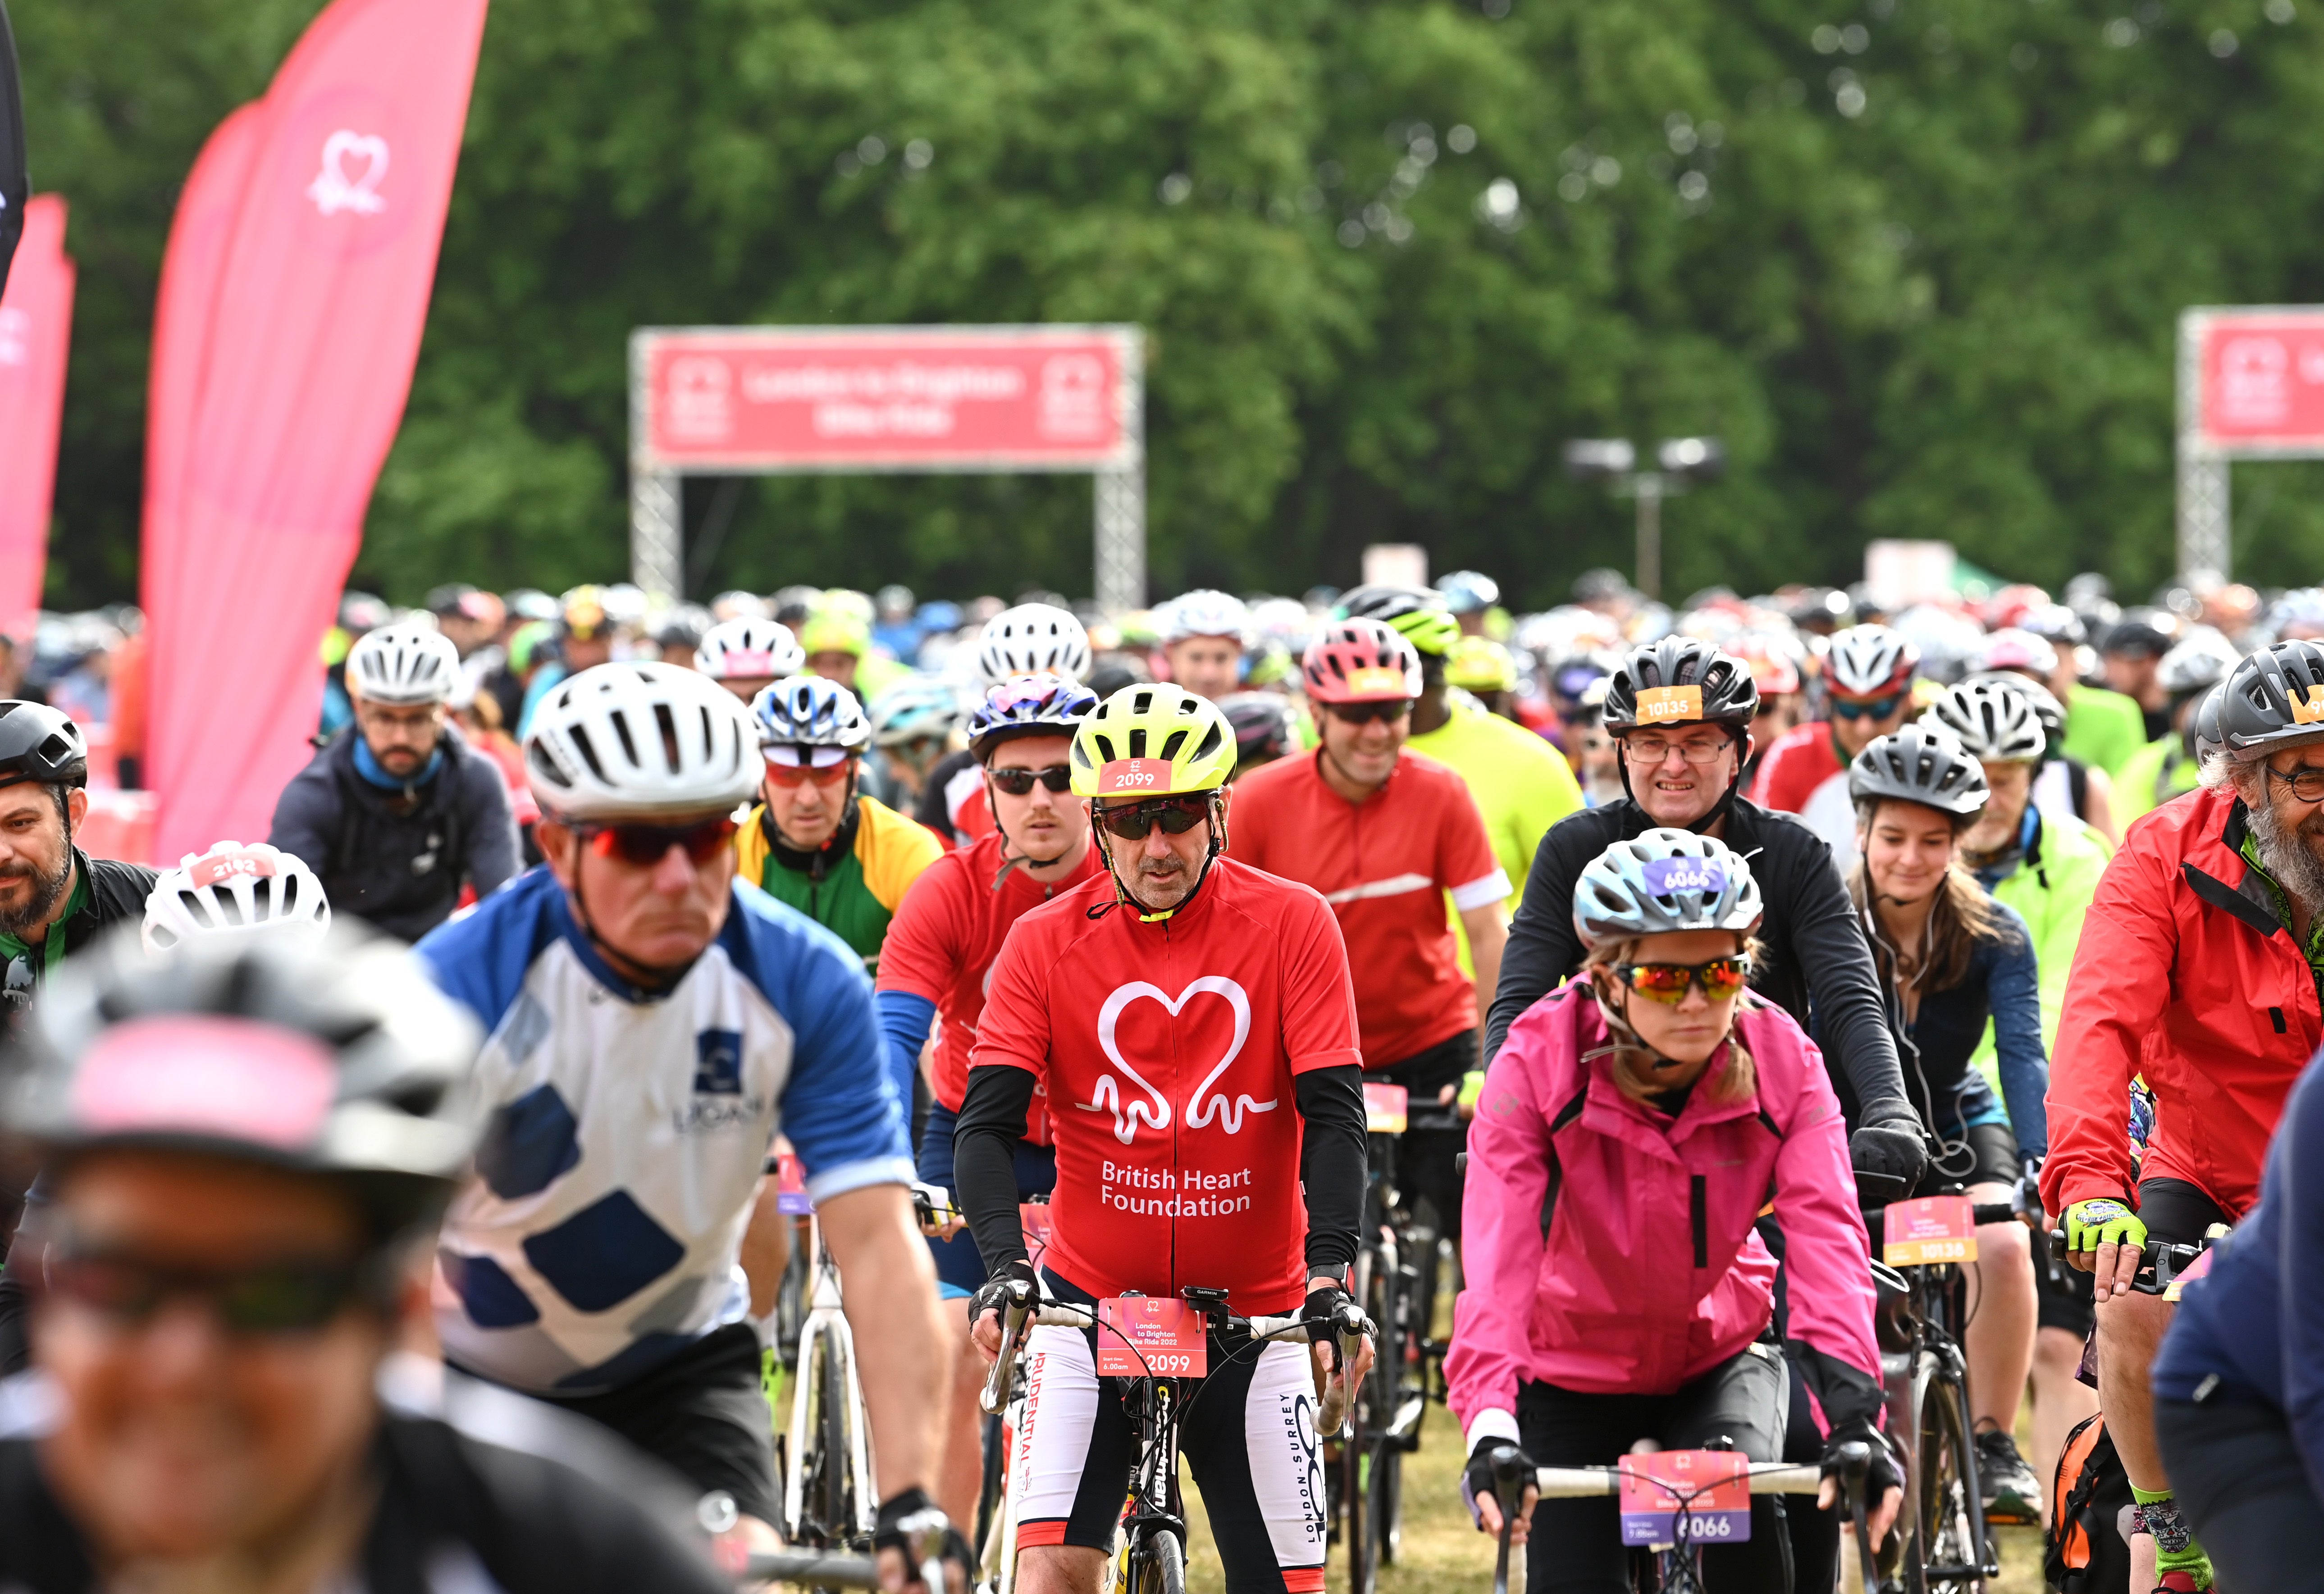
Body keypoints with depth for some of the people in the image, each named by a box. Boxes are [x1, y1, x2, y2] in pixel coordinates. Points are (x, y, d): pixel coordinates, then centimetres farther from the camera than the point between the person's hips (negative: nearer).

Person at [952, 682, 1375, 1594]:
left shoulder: (1291, 925, -6)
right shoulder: (1047, 943, -5)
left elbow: (1333, 1109, -11)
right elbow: (987, 1120, -11)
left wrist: (1331, 1265, -25)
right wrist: (1002, 1266, -28)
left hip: (1253, 1308, 0)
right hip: (1092, 1296, 0)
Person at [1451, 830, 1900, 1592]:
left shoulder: (1782, 1064, -19)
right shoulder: (1539, 1064, -25)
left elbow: (1826, 1236, -31)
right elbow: (1498, 1252, -35)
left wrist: (1854, 1418, -46)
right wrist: (1490, 1431, -50)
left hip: (1718, 1361, 1)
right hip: (1574, 1378, -1)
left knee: (1744, 1505, -28)